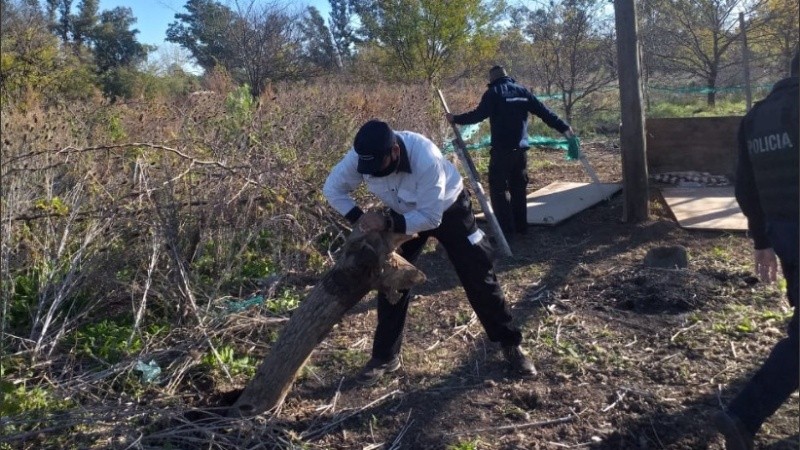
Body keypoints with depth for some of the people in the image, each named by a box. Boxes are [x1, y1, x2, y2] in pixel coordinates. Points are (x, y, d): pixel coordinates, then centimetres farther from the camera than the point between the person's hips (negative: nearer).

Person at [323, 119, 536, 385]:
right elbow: (333, 189, -13)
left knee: (478, 277, 0)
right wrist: (359, 218, -28)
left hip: (448, 209, -4)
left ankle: (510, 344, 19)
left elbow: (430, 218, -35)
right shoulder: (361, 157, -28)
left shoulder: (425, 158, -42)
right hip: (404, 214, 4)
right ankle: (385, 356, 16)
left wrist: (387, 223, -42)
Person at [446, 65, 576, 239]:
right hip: (520, 149, 6)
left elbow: (479, 114, -10)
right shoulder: (522, 91, 12)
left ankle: (507, 229, -5)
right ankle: (521, 227, 18)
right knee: (519, 188, 14)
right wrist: (563, 127, 13)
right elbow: (543, 111, 9)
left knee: (499, 188, 0)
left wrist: (456, 119, 2)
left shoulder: (493, 93, -3)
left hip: (501, 150, -6)